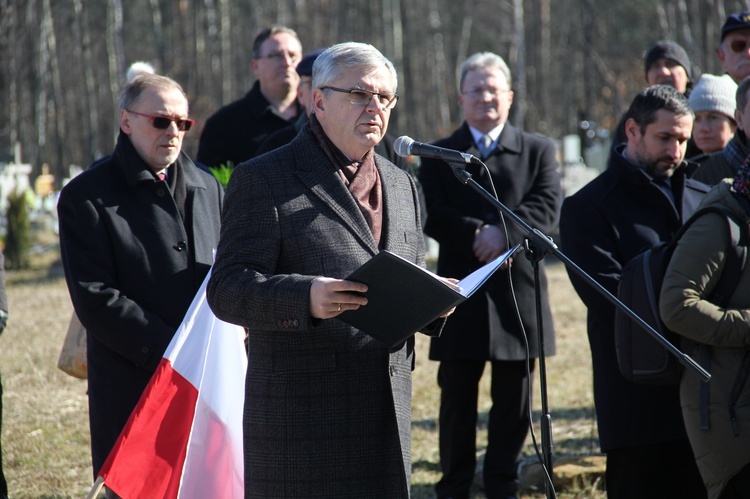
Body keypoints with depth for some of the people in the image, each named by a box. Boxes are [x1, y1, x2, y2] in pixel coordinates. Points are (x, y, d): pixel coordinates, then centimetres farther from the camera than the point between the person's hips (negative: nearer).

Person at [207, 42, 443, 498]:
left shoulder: (402, 186, 19)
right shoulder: (263, 180, -2)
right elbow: (227, 290, -11)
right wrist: (305, 298, -29)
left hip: (387, 410, 6)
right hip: (302, 410, -6)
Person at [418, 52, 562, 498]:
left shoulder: (538, 151, 9)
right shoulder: (439, 155, 8)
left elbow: (547, 207, -6)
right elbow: (431, 215, -5)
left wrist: (503, 232, -19)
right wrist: (476, 235, -19)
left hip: (518, 294, 1)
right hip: (461, 294, 0)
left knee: (513, 403, 7)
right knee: (458, 401, 4)